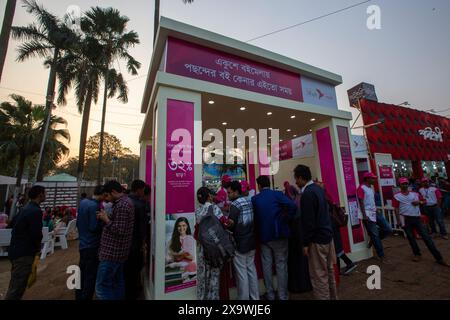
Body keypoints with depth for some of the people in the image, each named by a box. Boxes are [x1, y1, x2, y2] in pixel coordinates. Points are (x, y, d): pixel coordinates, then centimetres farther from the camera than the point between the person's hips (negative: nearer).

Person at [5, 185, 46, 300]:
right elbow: (36, 234, -22)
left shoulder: (26, 208, 9)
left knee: (15, 285, 22)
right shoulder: (36, 211, -21)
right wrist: (37, 247, 0)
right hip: (24, 253, -10)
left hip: (17, 250, 10)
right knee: (17, 287, -1)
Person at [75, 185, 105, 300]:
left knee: (82, 273, 22)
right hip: (92, 246, -9)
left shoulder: (82, 202, 4)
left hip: (83, 244, 9)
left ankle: (79, 296, 35)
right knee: (91, 276, 5)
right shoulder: (94, 206, -24)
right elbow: (94, 227, -25)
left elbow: (78, 222, 14)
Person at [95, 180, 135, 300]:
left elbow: (119, 230, -24)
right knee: (117, 282, 18)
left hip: (112, 251, -10)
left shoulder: (121, 205, -21)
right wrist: (107, 218, 5)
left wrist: (106, 220, -14)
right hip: (118, 250, 10)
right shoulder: (125, 201, 12)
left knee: (102, 286, -2)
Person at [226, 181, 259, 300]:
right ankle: (255, 297, 30)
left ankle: (244, 298, 18)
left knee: (242, 273, 6)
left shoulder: (235, 204, -17)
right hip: (251, 241, 7)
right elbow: (252, 220, 9)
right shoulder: (250, 201, 5)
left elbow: (230, 225, -18)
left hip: (240, 243, -7)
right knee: (251, 269, 18)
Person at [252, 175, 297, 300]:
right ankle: (283, 296, 21)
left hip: (264, 236, 1)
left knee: (267, 265, 14)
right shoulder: (277, 194, -7)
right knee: (281, 265, 11)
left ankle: (270, 294, 27)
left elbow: (254, 217, 2)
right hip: (279, 234, -1)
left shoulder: (254, 199, -2)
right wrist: (285, 218, -5)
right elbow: (292, 206, -19)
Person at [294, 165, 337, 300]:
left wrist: (306, 243, -14)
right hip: (327, 235, 10)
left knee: (319, 276, 2)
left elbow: (308, 222, -22)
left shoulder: (307, 194, -21)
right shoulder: (318, 188, 7)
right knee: (328, 271, 21)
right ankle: (332, 297, 34)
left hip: (317, 239, -10)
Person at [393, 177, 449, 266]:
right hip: (406, 219, -3)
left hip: (416, 218, 3)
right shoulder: (397, 196, -5)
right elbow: (396, 209, -5)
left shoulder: (415, 194, 8)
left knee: (426, 236, 2)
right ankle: (417, 254, 26)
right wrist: (399, 221, -9)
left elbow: (424, 201, 17)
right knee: (411, 238, 9)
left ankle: (439, 258, 9)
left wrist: (419, 202, -5)